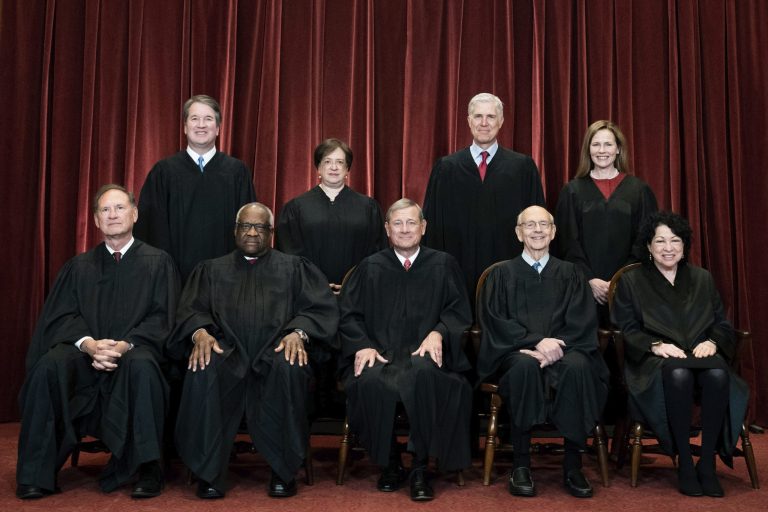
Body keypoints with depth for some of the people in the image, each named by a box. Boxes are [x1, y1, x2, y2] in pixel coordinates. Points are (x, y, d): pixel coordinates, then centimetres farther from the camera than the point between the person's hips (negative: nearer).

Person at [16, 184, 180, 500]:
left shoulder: (157, 262, 10)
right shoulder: (78, 266, 17)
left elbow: (161, 317, 0)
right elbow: (62, 316, 6)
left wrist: (125, 345, -18)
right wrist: (88, 343, -17)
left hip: (134, 352, -2)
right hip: (84, 354, 3)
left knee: (141, 366, -37)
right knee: (50, 365, -29)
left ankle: (146, 468, -27)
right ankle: (38, 472, -21)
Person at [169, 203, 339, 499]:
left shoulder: (294, 268, 20)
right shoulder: (211, 270, 25)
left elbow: (322, 308, 7)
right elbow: (191, 309, 11)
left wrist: (298, 332, -15)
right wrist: (200, 332, -13)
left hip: (275, 352, -1)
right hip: (228, 353, 1)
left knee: (289, 367, -36)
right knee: (203, 369, -33)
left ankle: (283, 470, -22)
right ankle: (209, 472, -22)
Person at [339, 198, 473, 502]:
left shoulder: (443, 265, 15)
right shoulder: (370, 267, 17)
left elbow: (459, 311, 10)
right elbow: (349, 316, 12)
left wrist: (438, 332, -11)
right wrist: (363, 346, -8)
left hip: (424, 353, -1)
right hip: (379, 354, 1)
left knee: (424, 375, -38)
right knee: (371, 383, -35)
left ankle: (420, 468, -23)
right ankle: (389, 464, -10)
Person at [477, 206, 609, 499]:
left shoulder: (569, 273, 15)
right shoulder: (502, 274, 12)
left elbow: (583, 322, 4)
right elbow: (495, 321, -1)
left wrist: (555, 346, -16)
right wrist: (536, 342, -17)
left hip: (561, 350, 1)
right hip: (516, 353, -1)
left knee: (578, 367, -33)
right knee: (525, 366, -36)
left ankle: (573, 465, -24)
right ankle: (521, 464, -27)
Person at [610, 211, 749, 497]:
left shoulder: (703, 279, 21)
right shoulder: (631, 281, 11)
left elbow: (723, 325, 16)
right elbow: (626, 330, 2)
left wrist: (712, 342, -6)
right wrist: (656, 345, -16)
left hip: (700, 354, 3)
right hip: (654, 361, -3)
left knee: (718, 374, -34)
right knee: (678, 374, -39)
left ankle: (707, 463, -24)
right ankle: (684, 464, -26)